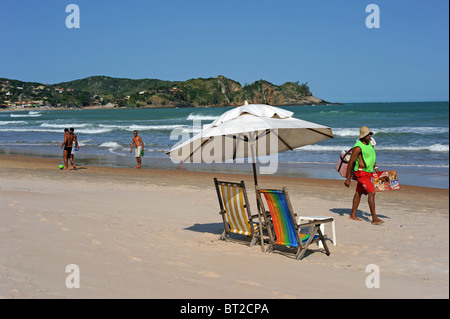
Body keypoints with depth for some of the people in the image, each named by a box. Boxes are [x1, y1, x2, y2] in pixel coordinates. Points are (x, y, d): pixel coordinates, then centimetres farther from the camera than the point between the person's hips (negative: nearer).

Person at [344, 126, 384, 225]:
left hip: (368, 173, 9)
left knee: (358, 193, 14)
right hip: (361, 172, -9)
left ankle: (353, 215, 23)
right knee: (372, 193, -16)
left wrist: (375, 167, 12)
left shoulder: (369, 144, 8)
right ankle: (374, 218, -17)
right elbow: (350, 162, -17)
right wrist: (348, 179, -16)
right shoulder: (358, 147, -19)